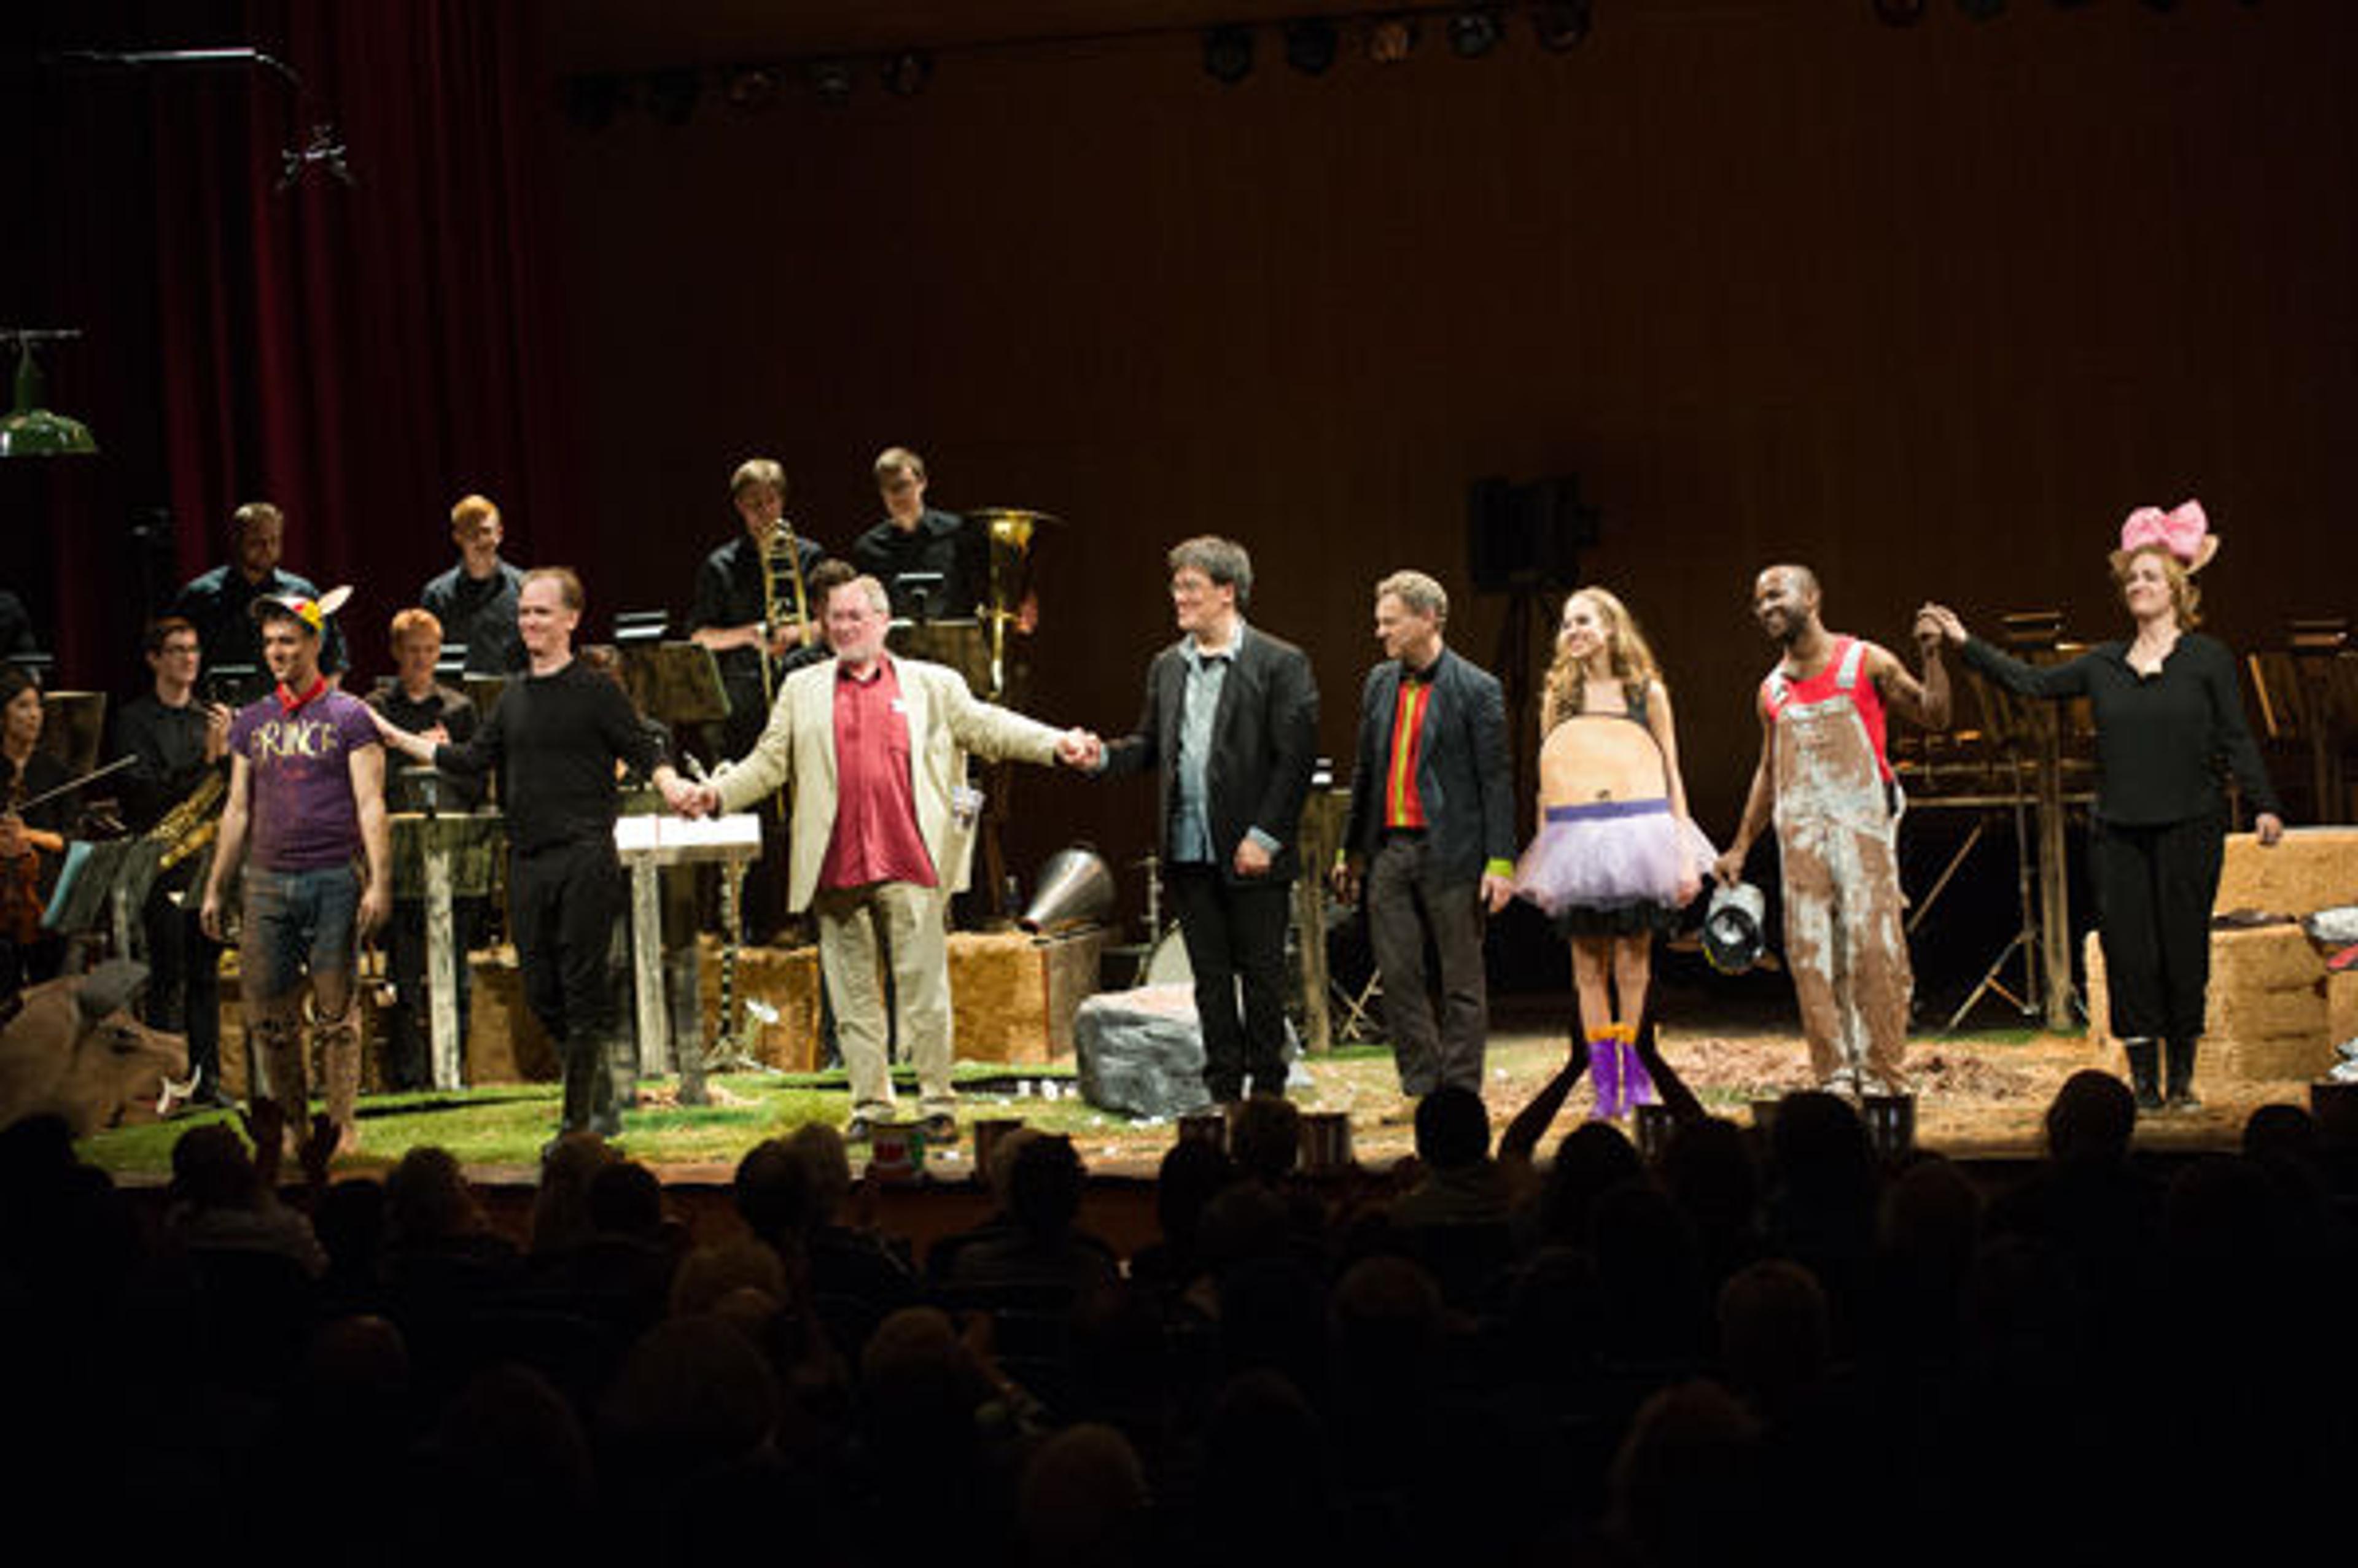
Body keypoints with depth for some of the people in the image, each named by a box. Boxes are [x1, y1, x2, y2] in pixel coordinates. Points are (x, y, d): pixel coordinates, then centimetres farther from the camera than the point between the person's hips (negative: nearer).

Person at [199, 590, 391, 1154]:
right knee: (268, 1016, 2)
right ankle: (291, 1124, 13)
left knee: (335, 1012, -2)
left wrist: (380, 881, -13)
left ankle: (344, 1126, 5)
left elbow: (370, 804, -4)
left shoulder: (349, 717, 1)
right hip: (267, 881, 4)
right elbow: (238, 810, 17)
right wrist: (215, 888, 14)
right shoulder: (252, 722, 13)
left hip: (333, 881, -4)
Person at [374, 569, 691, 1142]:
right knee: (541, 992, 7)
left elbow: (644, 749, -5)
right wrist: (396, 738, 21)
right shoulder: (515, 696, 15)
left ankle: (580, 1119, -1)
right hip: (528, 861, 6)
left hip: (586, 861, -6)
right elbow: (475, 758, 20)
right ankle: (600, 1098, 21)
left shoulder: (596, 690, -2)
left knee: (584, 988, -5)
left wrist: (670, 785, -25)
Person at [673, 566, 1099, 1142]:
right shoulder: (802, 691, 14)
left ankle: (937, 1103, 8)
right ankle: (869, 1105, 16)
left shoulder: (932, 685, 10)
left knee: (924, 987, -2)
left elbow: (987, 727, 5)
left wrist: (1057, 745, -9)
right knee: (852, 992, 6)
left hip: (911, 865, -2)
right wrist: (714, 794, -3)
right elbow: (769, 764, 13)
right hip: (836, 868, 2)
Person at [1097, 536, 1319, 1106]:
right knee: (1210, 976, 10)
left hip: (1250, 852, -5)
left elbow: (1296, 757, -8)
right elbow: (1149, 744, 16)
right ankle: (1223, 1090, 17)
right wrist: (1105, 756, -5)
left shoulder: (1280, 664, -5)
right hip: (1189, 851, 5)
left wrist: (1264, 836, -14)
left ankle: (1267, 1089, 12)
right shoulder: (1167, 667, 13)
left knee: (1262, 973, 2)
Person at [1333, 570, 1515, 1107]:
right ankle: (1421, 1091, 14)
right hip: (1389, 851, 6)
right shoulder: (1380, 684, 12)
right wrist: (1352, 851, 16)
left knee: (1462, 982, 3)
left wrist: (1501, 862, -12)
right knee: (1398, 977, 5)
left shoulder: (1476, 690, -6)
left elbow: (1495, 780, -7)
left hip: (1450, 853, -5)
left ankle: (1461, 1096, 9)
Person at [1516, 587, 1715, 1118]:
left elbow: (1672, 776, 9)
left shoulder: (1648, 692, 8)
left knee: (1633, 964, -4)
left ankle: (1631, 1069, 6)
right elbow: (1547, 780, 13)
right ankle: (1606, 1081, 2)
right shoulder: (1558, 696, 12)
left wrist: (1686, 856, 3)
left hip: (1637, 835, -1)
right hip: (1577, 841, 2)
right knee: (1588, 965, -1)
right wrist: (1541, 862, 7)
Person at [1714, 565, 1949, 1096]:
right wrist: (1740, 848, 23)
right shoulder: (1773, 690, 16)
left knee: (1873, 947, -9)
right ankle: (1836, 1076, 5)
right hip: (1800, 833, 4)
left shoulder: (1865, 663, 3)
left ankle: (1882, 1073, -3)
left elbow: (1934, 718, 3)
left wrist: (1932, 658, -12)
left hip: (1862, 823, -4)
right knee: (1810, 953, -1)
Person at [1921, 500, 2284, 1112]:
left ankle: (2182, 1078, 12)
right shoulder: (2105, 664, 11)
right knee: (2128, 953, 0)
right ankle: (2144, 1080, 7)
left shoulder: (2207, 658, 2)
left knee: (2184, 948, 0)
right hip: (2117, 831, 3)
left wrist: (2264, 806, -9)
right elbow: (2032, 683, 11)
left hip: (2189, 828, -3)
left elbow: (2236, 741, 0)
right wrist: (1967, 643, 6)